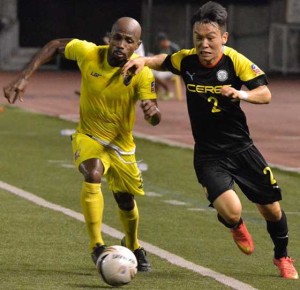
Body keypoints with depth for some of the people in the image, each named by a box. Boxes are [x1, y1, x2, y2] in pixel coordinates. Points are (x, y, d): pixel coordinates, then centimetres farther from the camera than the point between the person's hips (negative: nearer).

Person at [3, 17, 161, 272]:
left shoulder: (142, 74, -23)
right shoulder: (89, 53, -21)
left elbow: (154, 119, -26)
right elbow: (55, 46, -5)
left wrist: (153, 112, -51)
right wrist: (24, 77, -13)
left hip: (121, 143, 1)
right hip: (89, 136, -1)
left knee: (126, 203, 14)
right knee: (93, 174, -32)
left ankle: (133, 247, 47)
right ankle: (97, 247, -26)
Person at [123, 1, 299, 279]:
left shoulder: (236, 61, -14)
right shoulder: (186, 60, -8)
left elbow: (265, 94, -16)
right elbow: (163, 60, 14)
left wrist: (241, 94, -36)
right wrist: (144, 61, -6)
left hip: (241, 148, 0)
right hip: (208, 155, 0)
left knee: (272, 209, 7)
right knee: (230, 211, -22)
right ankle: (237, 227, 19)